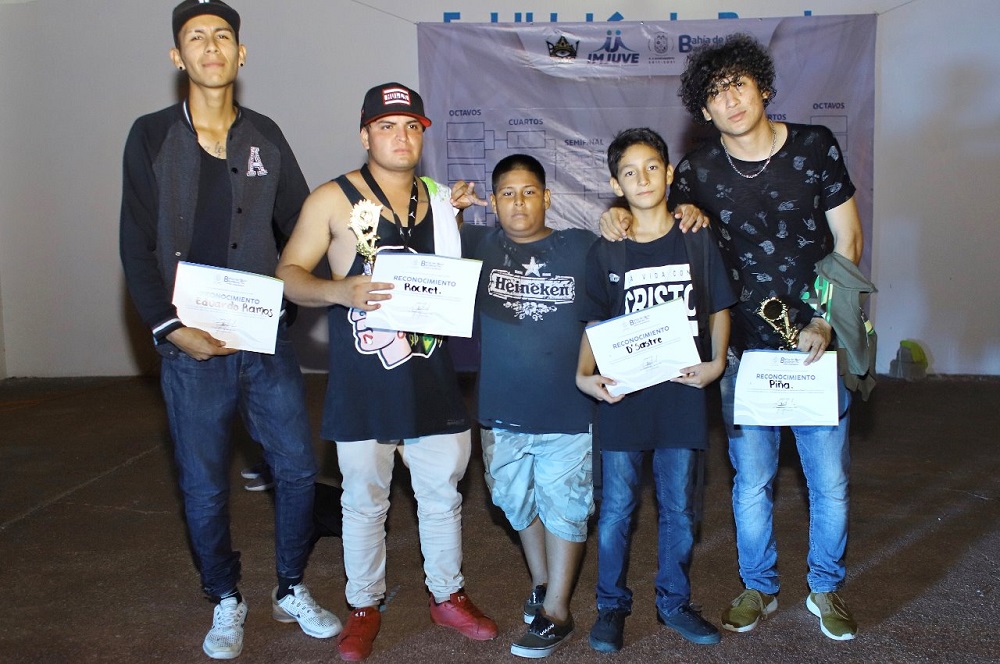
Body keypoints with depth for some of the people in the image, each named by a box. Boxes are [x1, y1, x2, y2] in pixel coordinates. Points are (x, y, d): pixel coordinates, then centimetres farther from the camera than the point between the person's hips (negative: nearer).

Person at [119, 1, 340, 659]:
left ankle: (292, 590, 27)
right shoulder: (151, 136, 1)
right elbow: (138, 249, -1)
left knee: (297, 468, 6)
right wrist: (170, 327, -11)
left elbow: (302, 230, 8)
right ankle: (227, 600, 28)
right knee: (205, 487, 7)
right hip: (191, 345, -2)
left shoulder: (264, 136, 7)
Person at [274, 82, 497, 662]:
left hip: (432, 380, 3)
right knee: (365, 501, 10)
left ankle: (448, 595, 34)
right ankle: (365, 606, 29)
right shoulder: (334, 200, -3)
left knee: (443, 495, 14)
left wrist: (457, 214, 2)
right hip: (362, 385, -3)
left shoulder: (440, 199, 9)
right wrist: (341, 291, -23)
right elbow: (289, 274, -5)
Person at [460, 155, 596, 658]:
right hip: (502, 412, 3)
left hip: (568, 413, -3)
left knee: (563, 508, 6)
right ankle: (541, 582, 43)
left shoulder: (582, 247, -2)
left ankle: (556, 610, 21)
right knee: (520, 506, 19)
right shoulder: (479, 244, 2)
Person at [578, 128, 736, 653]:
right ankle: (611, 606, 23)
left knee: (679, 508, 12)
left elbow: (719, 310, 8)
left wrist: (717, 362, -7)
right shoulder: (605, 253, 1)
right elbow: (595, 324, 4)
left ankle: (674, 602, 29)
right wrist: (584, 376, -11)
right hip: (622, 395, -1)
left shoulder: (697, 242, 2)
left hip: (682, 392, 1)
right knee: (616, 509, 6)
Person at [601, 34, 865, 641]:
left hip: (819, 341, 0)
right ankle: (760, 588, 30)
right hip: (745, 351, 0)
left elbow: (848, 240, 1)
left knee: (830, 479, 8)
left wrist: (825, 322, -9)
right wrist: (620, 218, -12)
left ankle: (827, 589, 31)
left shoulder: (815, 146, -3)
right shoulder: (698, 171, -2)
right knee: (752, 480, 8)